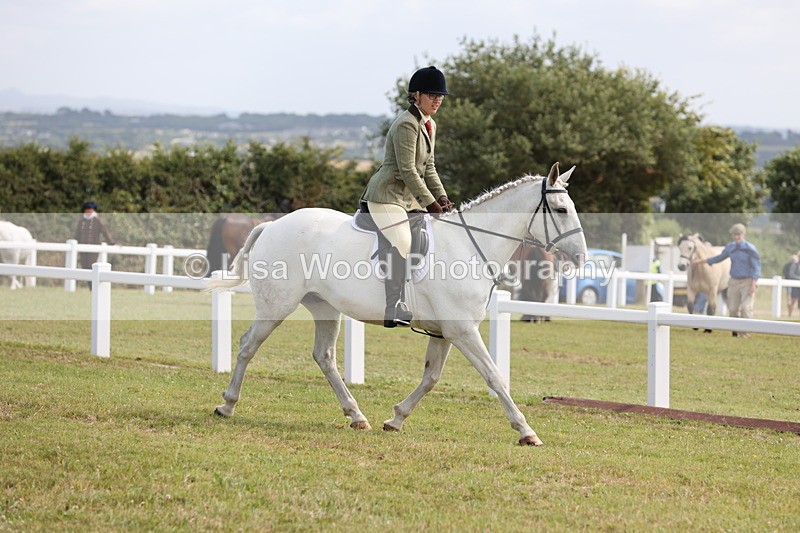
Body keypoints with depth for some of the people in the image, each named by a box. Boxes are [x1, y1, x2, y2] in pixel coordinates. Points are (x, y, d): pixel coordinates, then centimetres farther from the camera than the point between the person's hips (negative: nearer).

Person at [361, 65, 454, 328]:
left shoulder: (429, 125, 14)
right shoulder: (406, 124, -17)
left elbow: (428, 167, 15)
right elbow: (408, 171, -20)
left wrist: (441, 198, 2)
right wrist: (430, 203, -19)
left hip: (408, 198, 11)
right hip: (386, 195, -11)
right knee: (401, 241, -26)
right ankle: (393, 308, -30)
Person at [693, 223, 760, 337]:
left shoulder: (750, 249, -11)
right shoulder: (730, 247, 5)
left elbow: (756, 267, -11)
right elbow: (719, 258, 21)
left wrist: (753, 284, -19)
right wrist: (701, 261, 23)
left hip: (747, 282, -5)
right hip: (734, 281, 5)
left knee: (746, 307, -14)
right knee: (733, 308, 7)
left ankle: (745, 332, -11)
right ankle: (736, 330, 21)